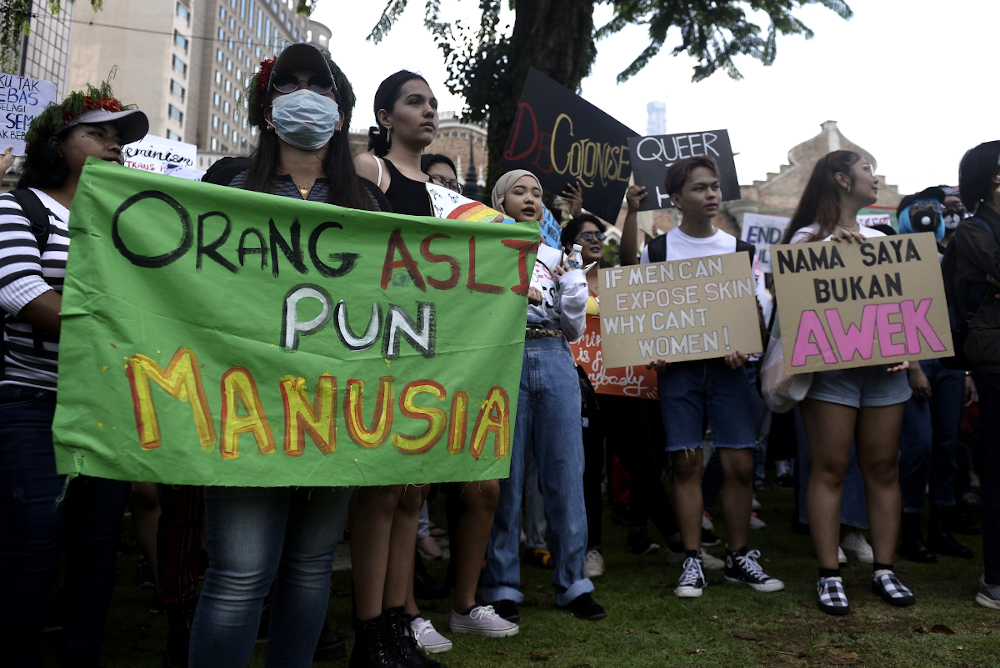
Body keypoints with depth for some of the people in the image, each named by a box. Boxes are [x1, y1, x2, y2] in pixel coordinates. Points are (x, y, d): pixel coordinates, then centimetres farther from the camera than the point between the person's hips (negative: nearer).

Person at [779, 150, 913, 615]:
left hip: (883, 367, 5)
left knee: (883, 469, 6)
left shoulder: (880, 239, 18)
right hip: (830, 365, -5)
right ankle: (829, 575, 3)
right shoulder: (808, 237, 1)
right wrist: (827, 245, -17)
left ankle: (883, 569, 15)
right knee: (830, 469, -2)